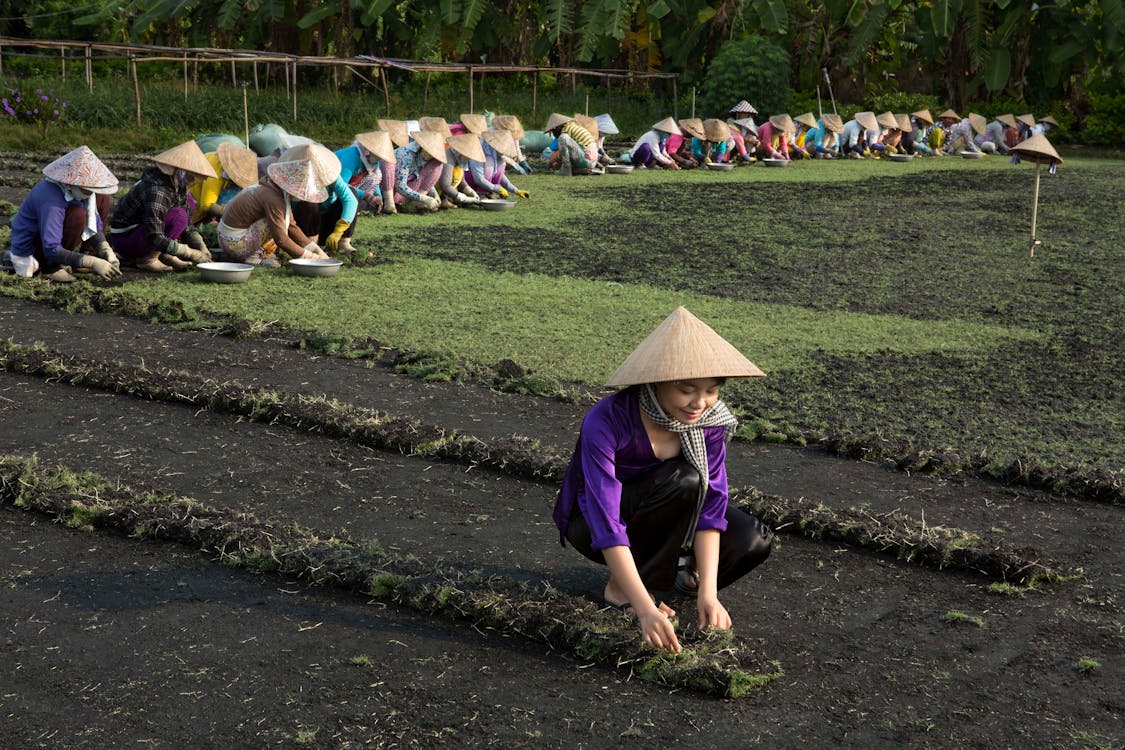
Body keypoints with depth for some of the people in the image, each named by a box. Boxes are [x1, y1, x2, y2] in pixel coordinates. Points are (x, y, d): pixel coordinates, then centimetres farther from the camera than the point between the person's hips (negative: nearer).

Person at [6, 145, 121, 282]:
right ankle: (51, 266, -15)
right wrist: (92, 263, -40)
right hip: (30, 249, -8)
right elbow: (52, 250, -36)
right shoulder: (51, 200, -35)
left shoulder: (76, 189, -11)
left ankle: (87, 253, 3)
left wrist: (106, 250, -20)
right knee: (77, 215, -34)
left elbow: (94, 226, -2)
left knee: (102, 198, -2)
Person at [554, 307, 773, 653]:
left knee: (753, 541, -18)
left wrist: (708, 592, -31)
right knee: (685, 479, -33)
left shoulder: (710, 419, -19)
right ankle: (621, 587, -16)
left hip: (656, 517, 5)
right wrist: (645, 610, -46)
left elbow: (711, 505, -20)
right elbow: (608, 527, -39)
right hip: (590, 521, -5)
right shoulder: (606, 423, -35)